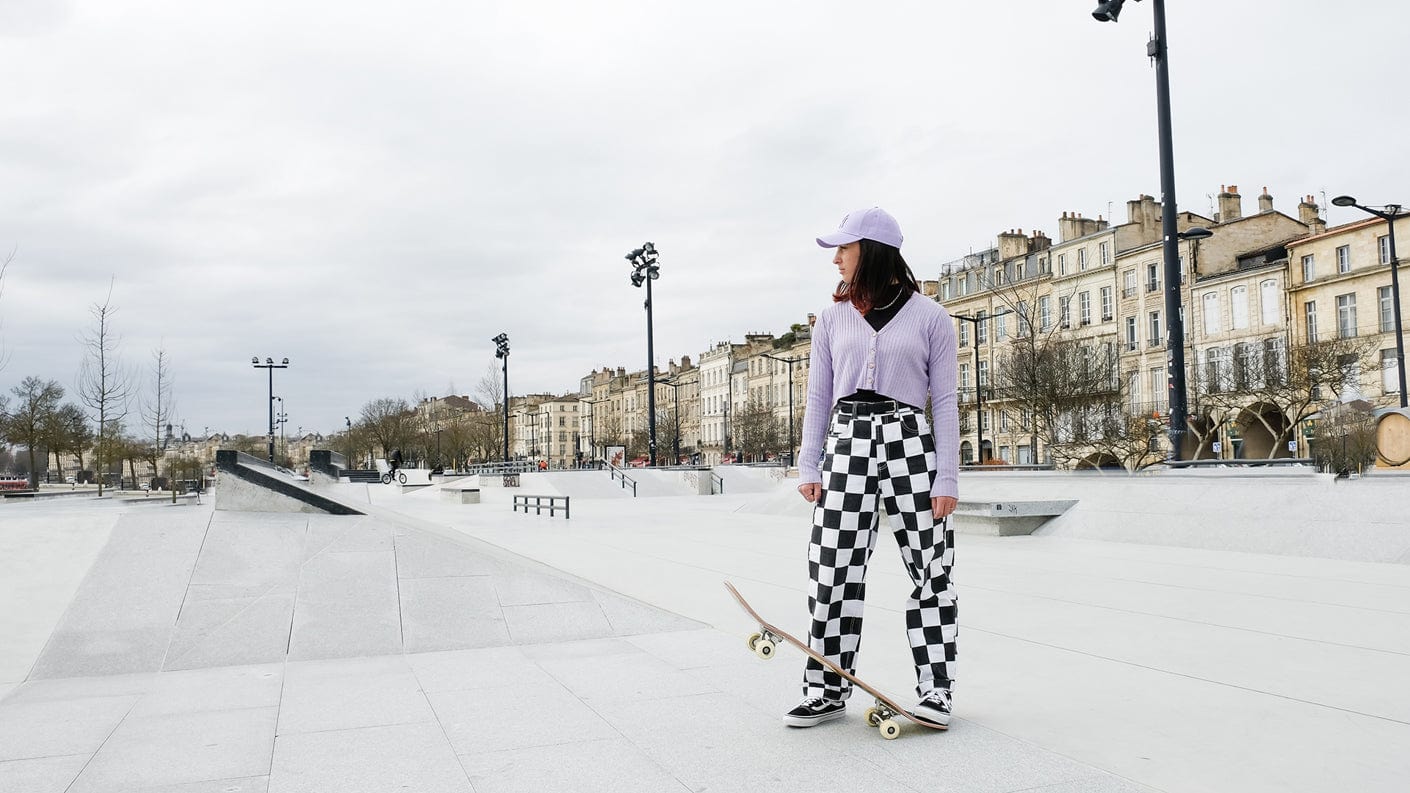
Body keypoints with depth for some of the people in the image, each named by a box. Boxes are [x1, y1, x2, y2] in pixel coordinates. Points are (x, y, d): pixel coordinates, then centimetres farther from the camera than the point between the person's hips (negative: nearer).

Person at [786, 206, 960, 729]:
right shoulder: (832, 318, 12)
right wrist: (808, 466, 6)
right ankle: (828, 693, 12)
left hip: (910, 445, -2)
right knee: (832, 575, 0)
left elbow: (944, 401, 2)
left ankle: (935, 690, 14)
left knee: (932, 571, 1)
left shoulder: (929, 316, 3)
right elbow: (818, 396, 13)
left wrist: (948, 478, -3)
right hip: (846, 445, 2)